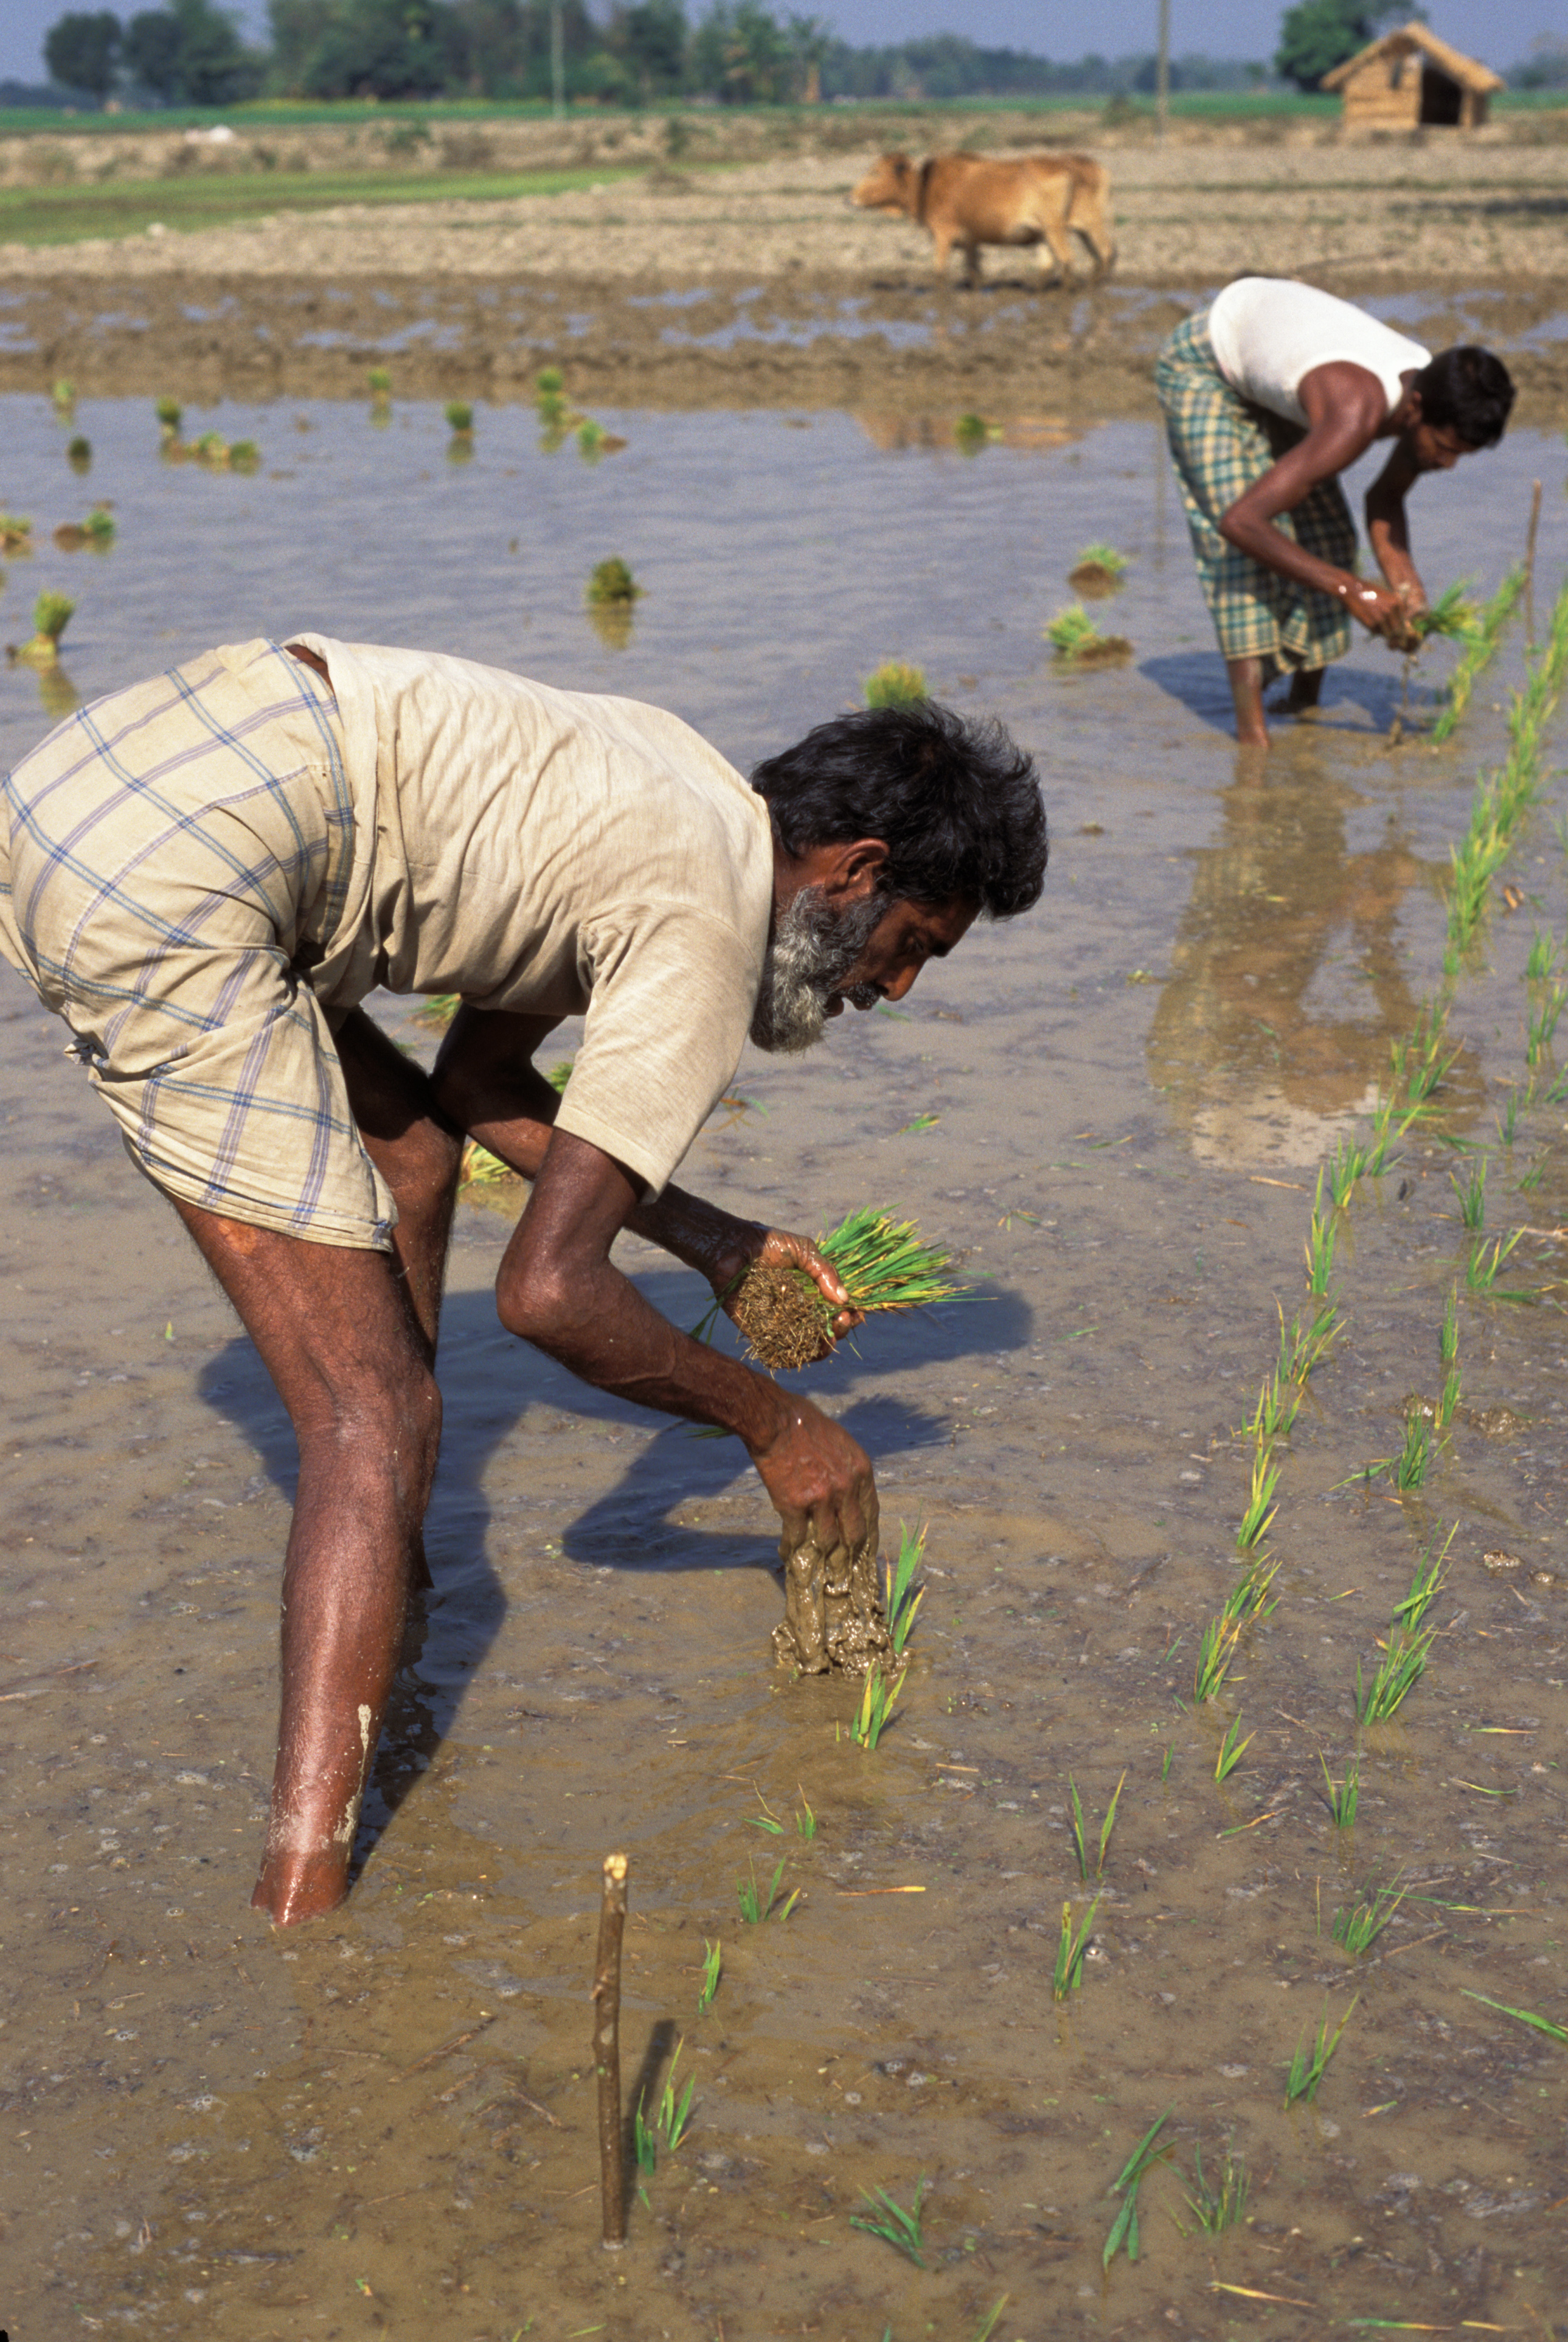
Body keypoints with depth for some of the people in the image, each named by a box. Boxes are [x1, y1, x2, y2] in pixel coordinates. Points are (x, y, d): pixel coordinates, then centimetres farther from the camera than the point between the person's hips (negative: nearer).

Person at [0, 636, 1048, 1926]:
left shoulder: (674, 797, 22)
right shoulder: (706, 945, -6)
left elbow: (479, 1079, 30)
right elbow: (548, 1290, -10)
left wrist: (711, 1241, 29)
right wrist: (773, 1424, 5)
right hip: (165, 887, -11)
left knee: (413, 1149, 29)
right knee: (377, 1424, -8)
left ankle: (389, 1605, 40)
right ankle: (302, 1903, -12)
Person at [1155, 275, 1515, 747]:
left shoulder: (1440, 404, -19)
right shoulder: (1356, 413, -44)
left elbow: (1384, 499, 1)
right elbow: (1241, 521, -45)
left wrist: (1406, 589, -17)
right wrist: (1350, 590, -41)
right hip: (1203, 366, -8)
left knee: (1329, 535, 2)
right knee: (1240, 549, -21)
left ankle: (1306, 705, 15)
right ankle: (1251, 727, -23)